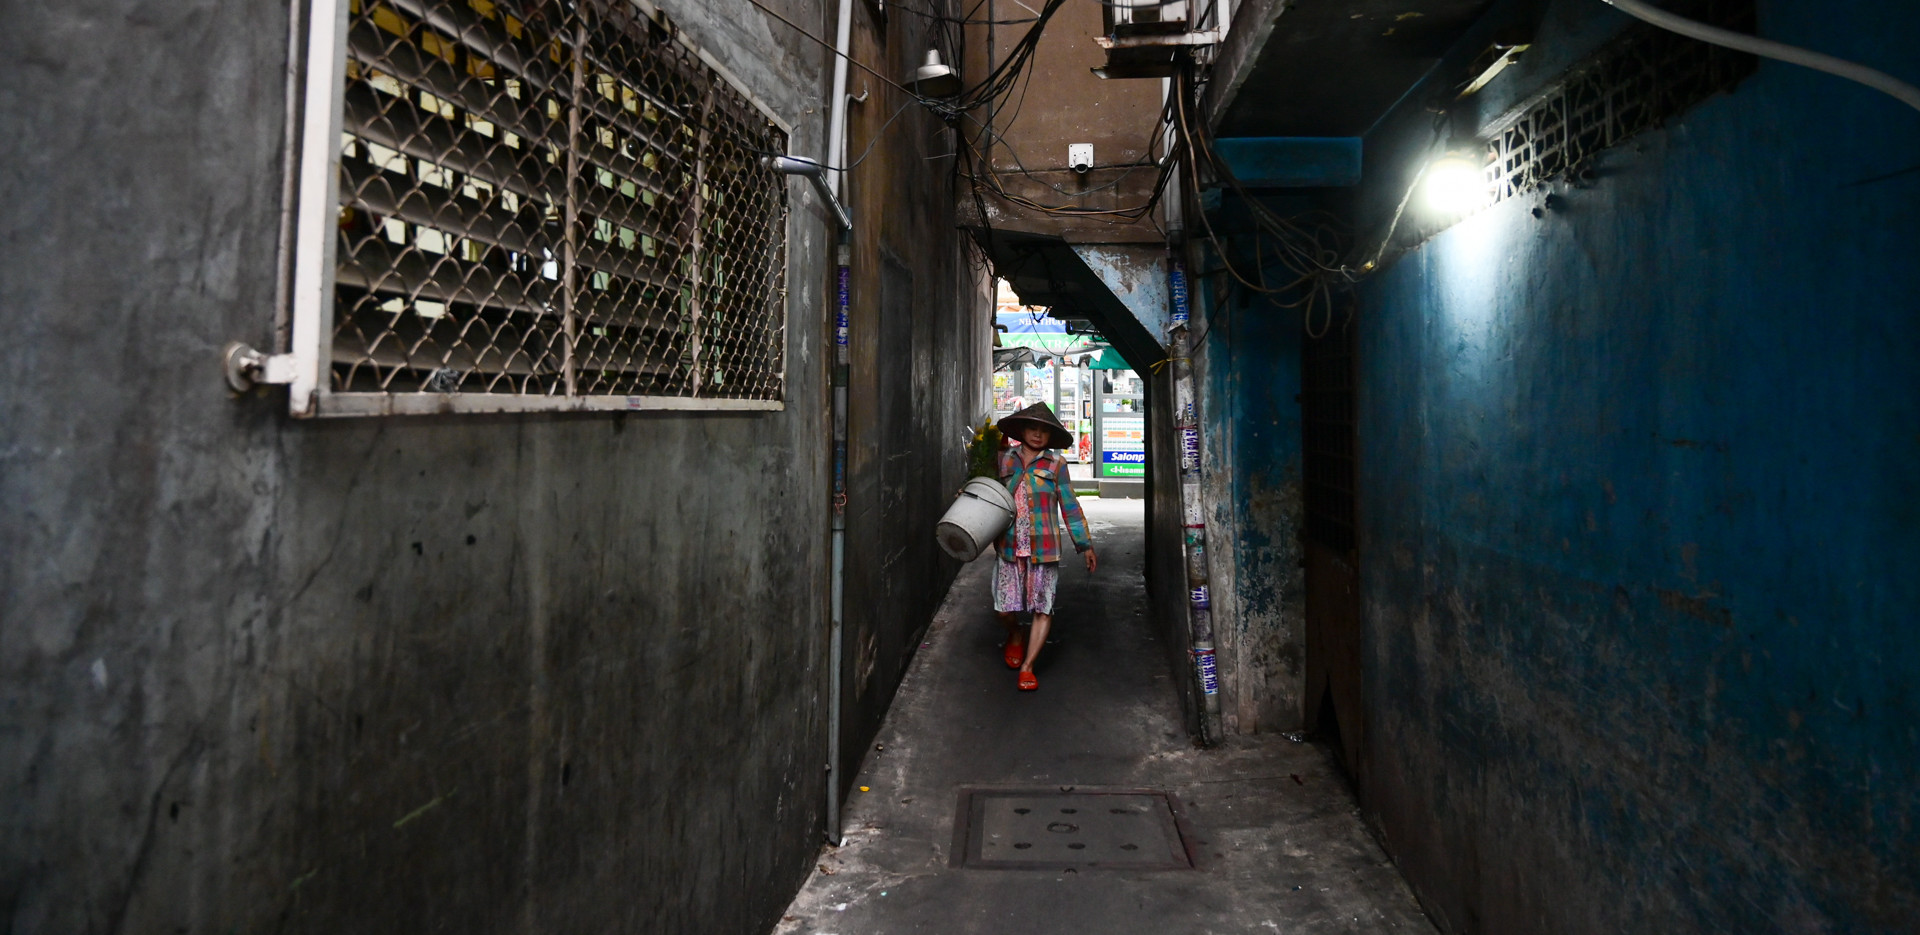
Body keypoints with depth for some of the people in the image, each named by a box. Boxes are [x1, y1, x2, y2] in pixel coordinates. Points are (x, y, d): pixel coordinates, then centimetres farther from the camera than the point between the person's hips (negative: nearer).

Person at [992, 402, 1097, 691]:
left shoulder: (1055, 464, 2)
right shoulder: (1004, 459, 8)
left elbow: (1070, 506, 5)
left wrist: (1085, 545, 4)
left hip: (1044, 546, -1)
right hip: (1010, 546, 1)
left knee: (1043, 609, -1)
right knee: (1005, 609, 2)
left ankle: (1027, 668, 11)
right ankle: (1016, 635, 37)